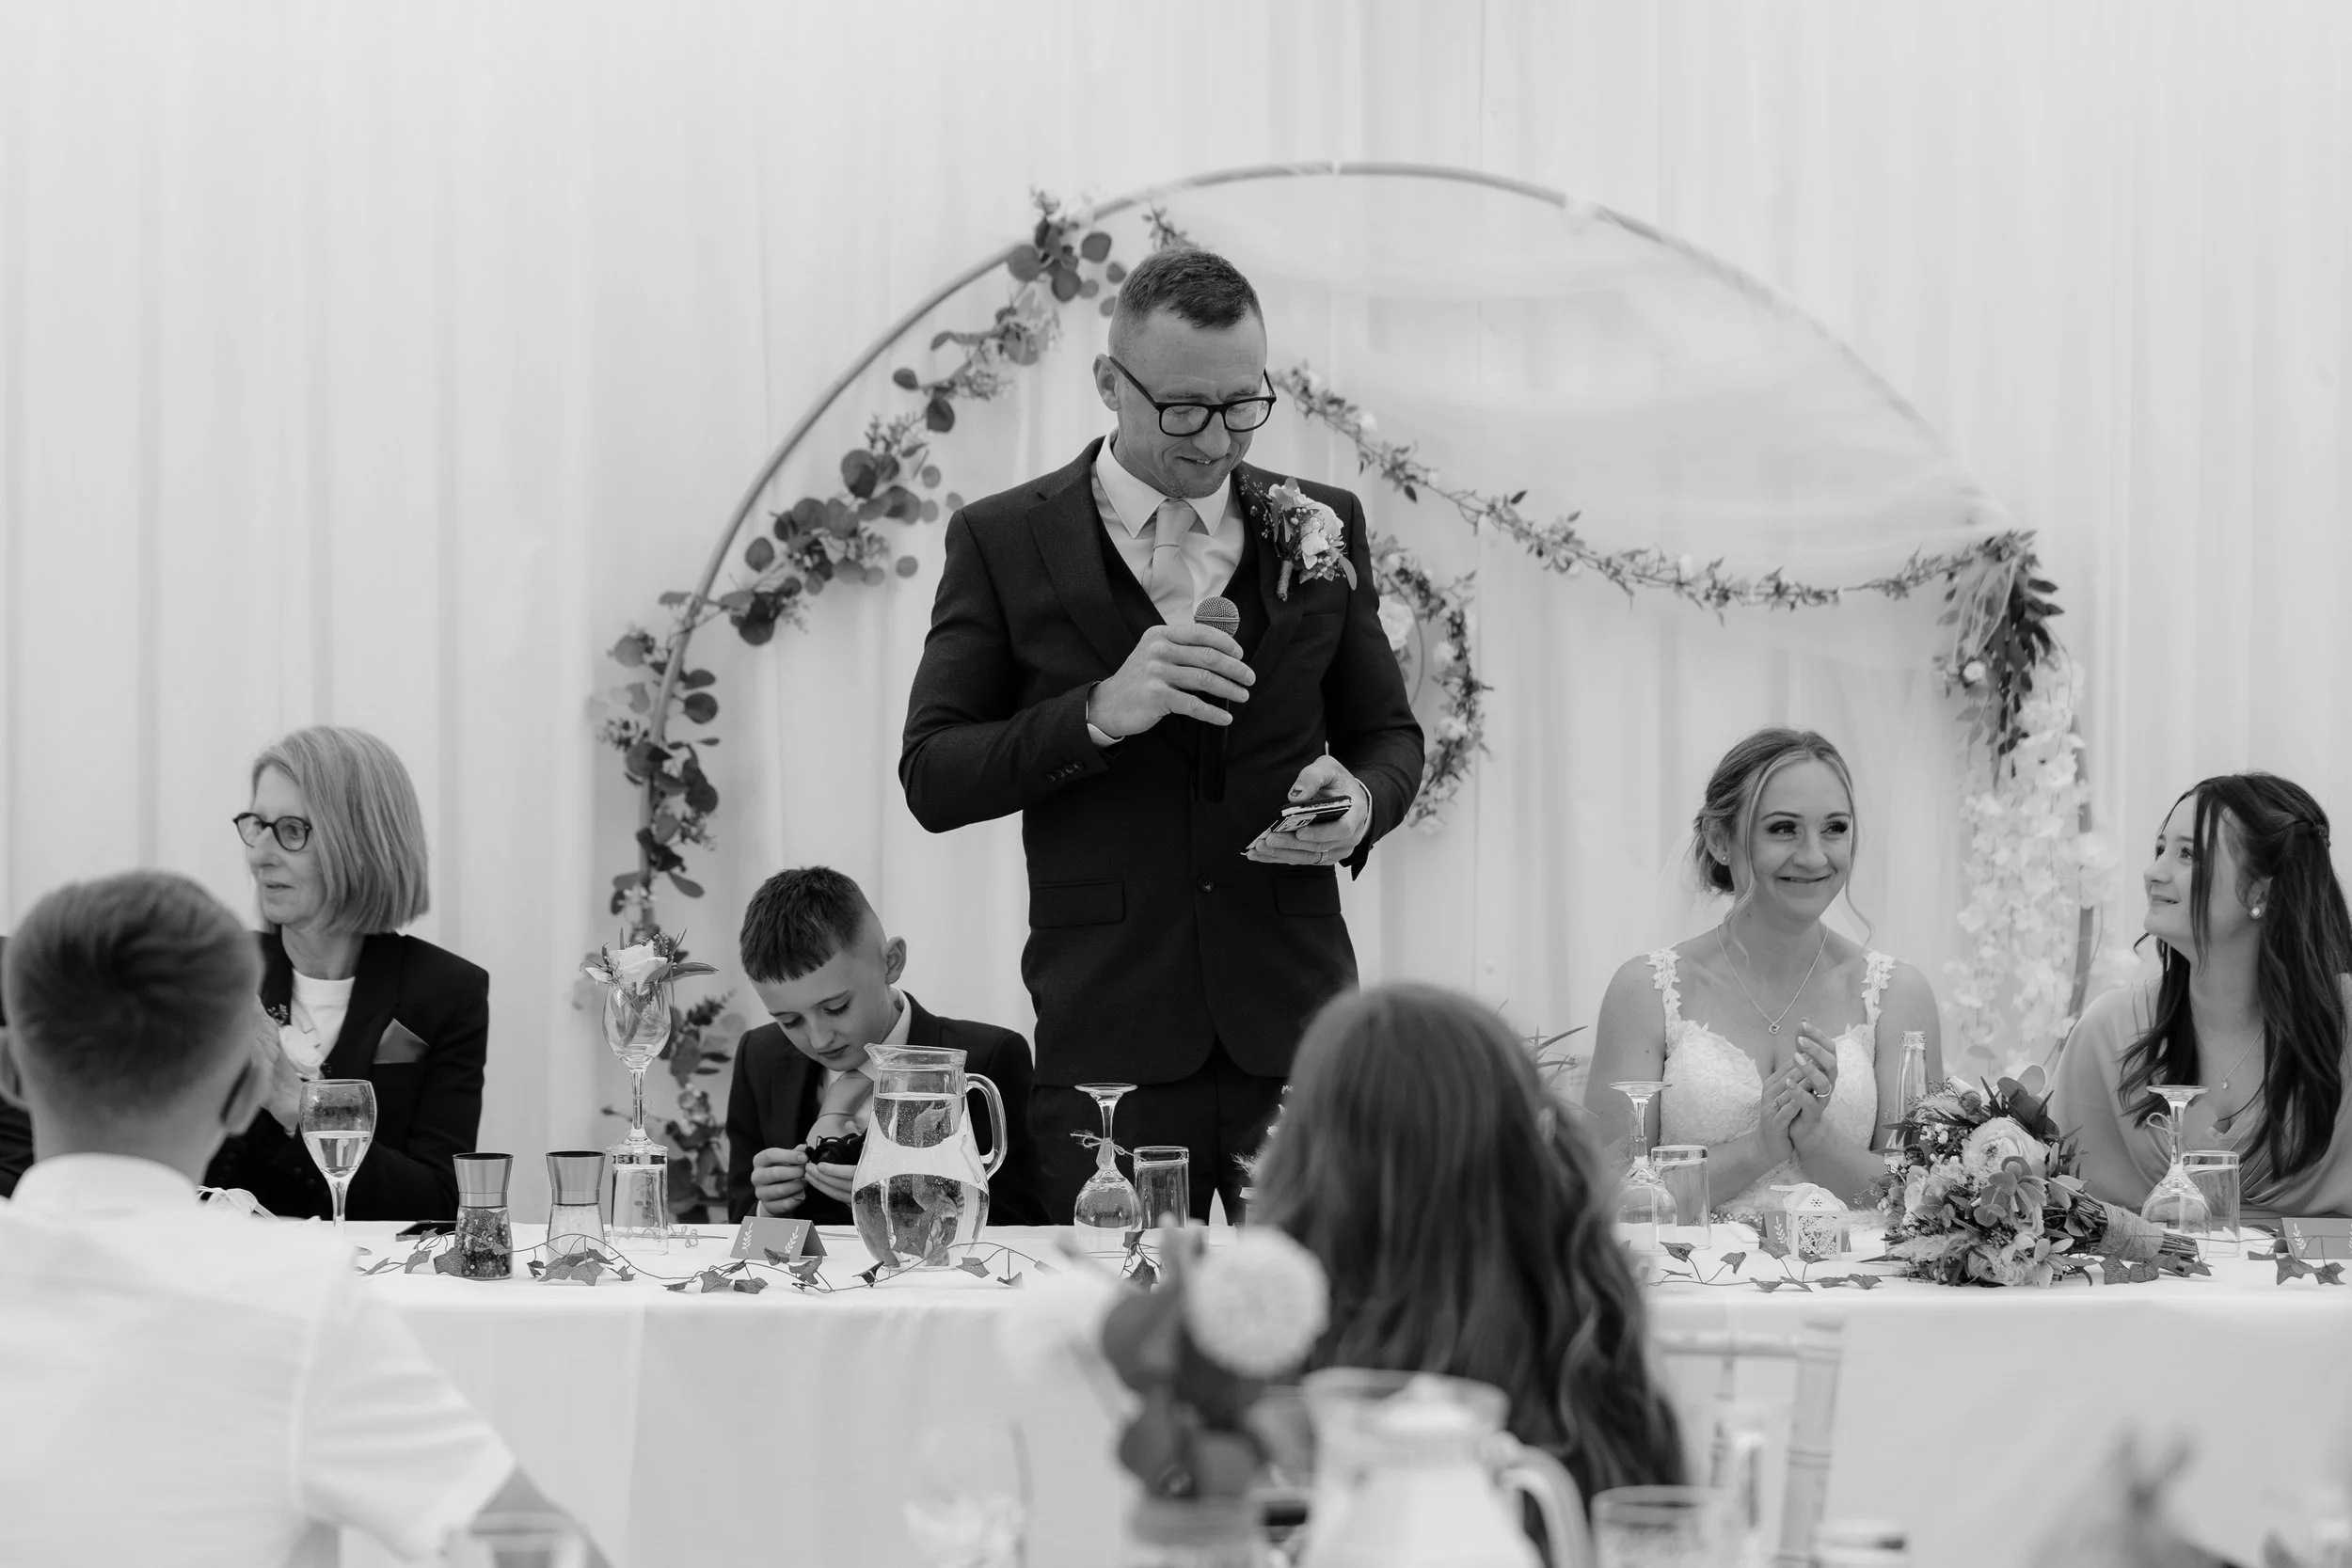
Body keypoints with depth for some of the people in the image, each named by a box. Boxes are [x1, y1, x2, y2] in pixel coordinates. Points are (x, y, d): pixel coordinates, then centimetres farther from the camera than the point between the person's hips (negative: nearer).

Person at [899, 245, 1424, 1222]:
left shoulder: (1322, 528, 11)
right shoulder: (1003, 542, 3)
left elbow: (1388, 732, 18)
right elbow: (931, 782, -1)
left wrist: (1362, 800, -6)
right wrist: (1099, 714, -17)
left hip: (1294, 1030, 2)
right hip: (1105, 1039, -2)